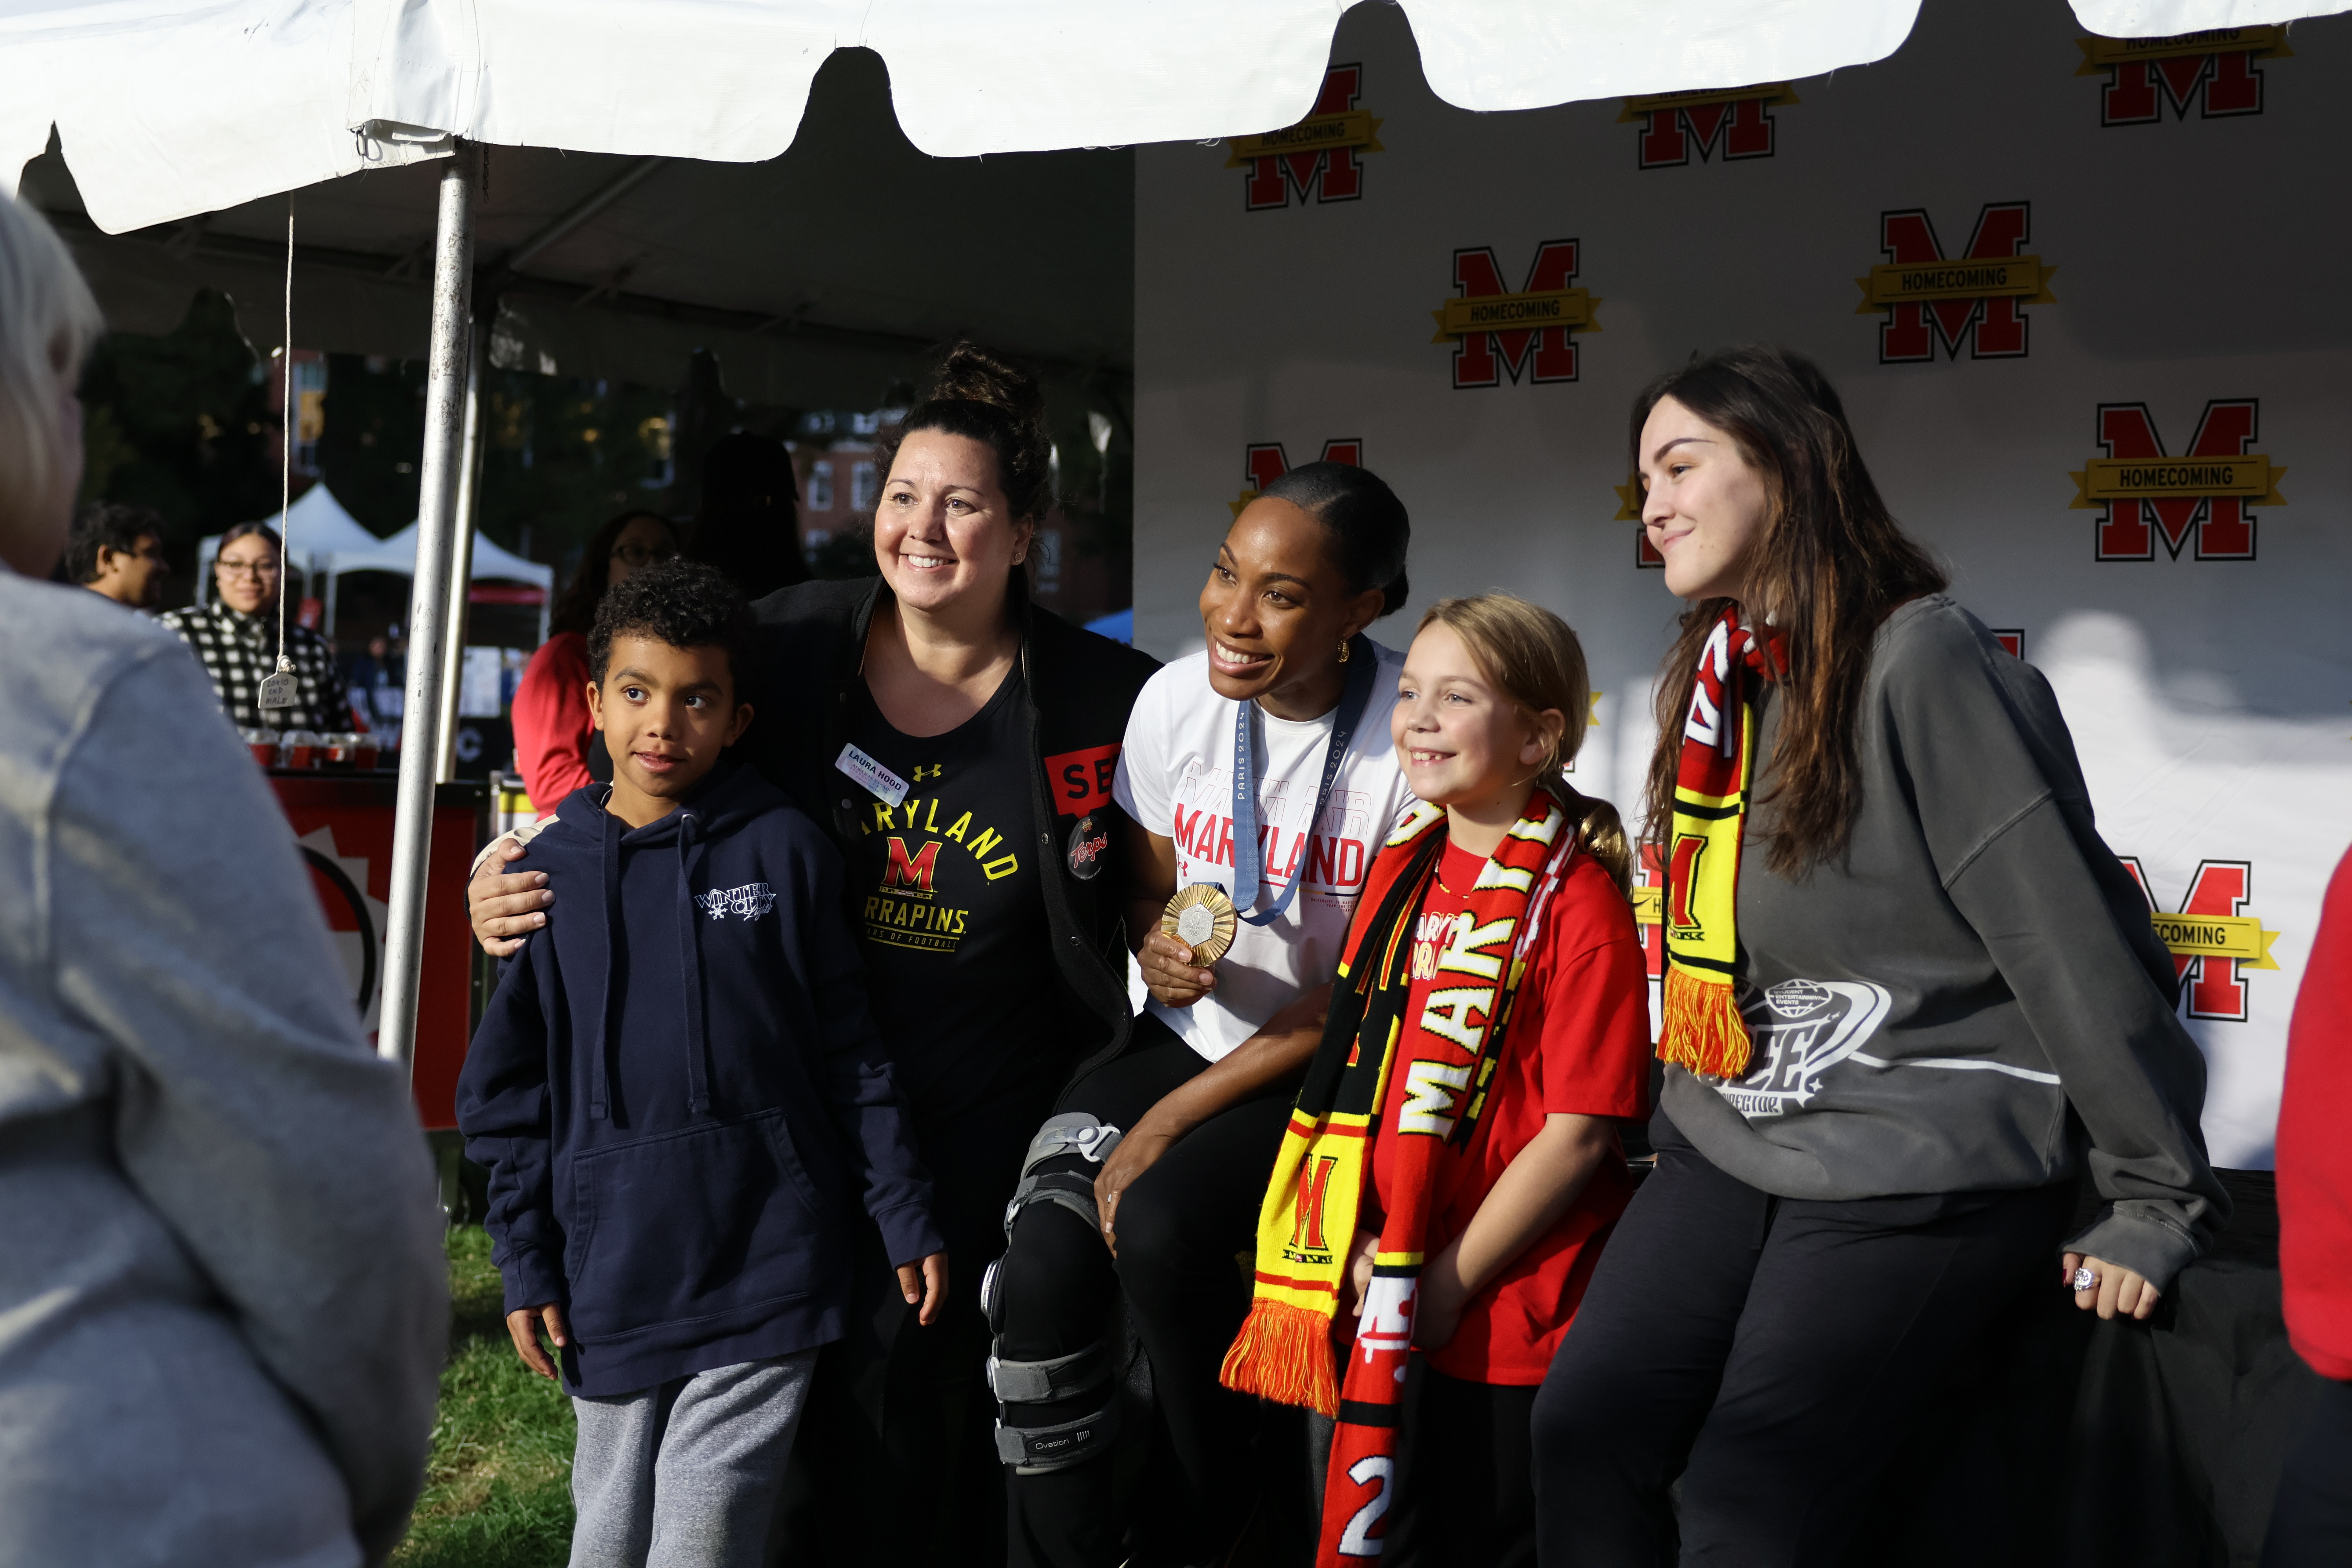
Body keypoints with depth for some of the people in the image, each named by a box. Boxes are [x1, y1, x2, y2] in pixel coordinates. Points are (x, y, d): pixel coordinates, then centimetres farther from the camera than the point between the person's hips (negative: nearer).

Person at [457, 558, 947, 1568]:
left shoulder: (783, 851, -2)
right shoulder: (550, 870, 2)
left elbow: (850, 1055, 2)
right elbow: (510, 1087, 7)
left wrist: (906, 1219, 1)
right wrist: (527, 1262, 5)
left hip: (764, 1264, -2)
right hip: (612, 1274, 2)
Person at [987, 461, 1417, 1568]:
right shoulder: (1177, 699, -4)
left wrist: (1171, 1122, -15)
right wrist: (1157, 946, -16)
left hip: (1325, 1069, -4)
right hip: (1186, 1040, 4)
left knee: (1156, 1226, -29)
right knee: (1041, 1269, -20)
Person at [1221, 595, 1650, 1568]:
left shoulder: (1578, 903, -14)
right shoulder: (1403, 869, 7)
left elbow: (1578, 1131, -16)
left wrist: (1449, 1280, -14)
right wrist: (1366, 1255, 1)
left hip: (1514, 1326, -6)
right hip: (1383, 1312, 6)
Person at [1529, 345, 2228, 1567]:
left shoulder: (1919, 660, -15)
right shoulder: (1715, 680, 11)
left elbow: (2073, 936, -15)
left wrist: (2158, 1203, -12)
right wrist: (1690, 1113, 17)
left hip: (1925, 1164, -7)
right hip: (1733, 1138, 7)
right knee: (1582, 1432, -6)